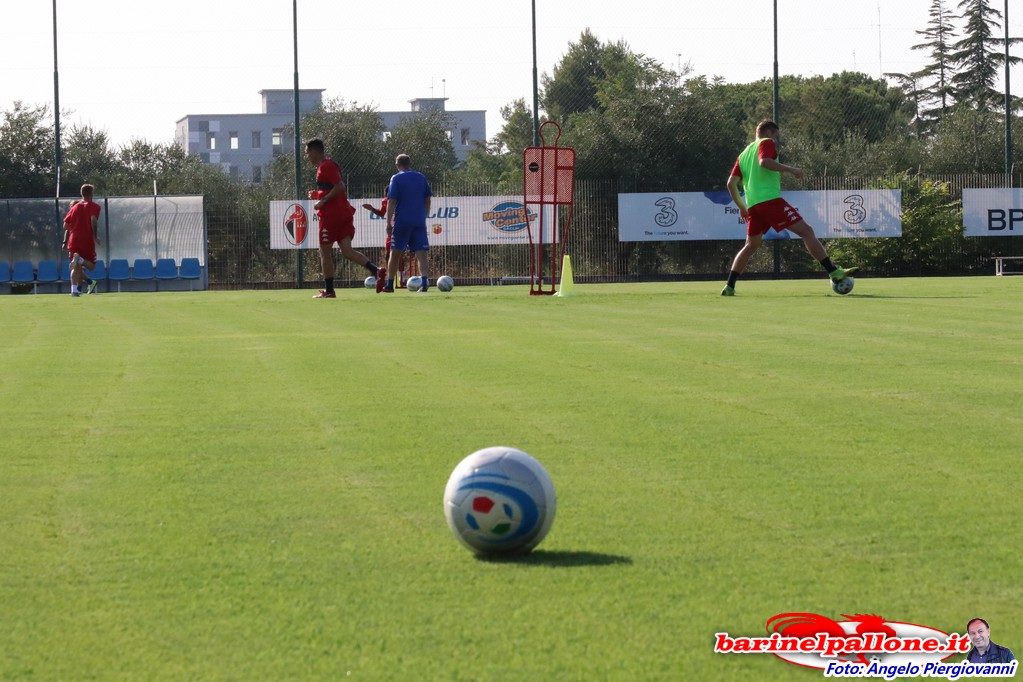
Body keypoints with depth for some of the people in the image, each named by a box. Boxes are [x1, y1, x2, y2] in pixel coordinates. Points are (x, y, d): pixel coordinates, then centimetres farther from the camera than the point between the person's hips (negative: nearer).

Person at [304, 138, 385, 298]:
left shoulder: (326, 166, -10)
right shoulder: (327, 165, 21)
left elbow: (339, 187, -21)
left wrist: (322, 201, -15)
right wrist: (318, 194, 18)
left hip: (331, 214, -9)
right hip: (344, 214, 9)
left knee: (325, 252, 2)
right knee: (347, 251, -3)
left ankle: (329, 291, 5)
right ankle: (376, 270, -23)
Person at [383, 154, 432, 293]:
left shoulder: (396, 178, -3)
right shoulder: (421, 178, 10)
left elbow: (391, 202, -8)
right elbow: (427, 200, 14)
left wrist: (389, 223, -6)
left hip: (401, 221, -3)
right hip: (419, 222, 3)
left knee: (395, 253, 9)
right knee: (421, 253, -2)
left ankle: (390, 284, 13)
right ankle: (425, 282, -21)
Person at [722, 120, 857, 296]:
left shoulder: (744, 154, 25)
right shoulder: (767, 143, 4)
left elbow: (731, 183, 19)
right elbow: (764, 162, -18)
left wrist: (742, 207, 25)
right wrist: (790, 169, -15)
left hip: (752, 205, 8)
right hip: (770, 199, -8)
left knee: (751, 245, 20)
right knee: (806, 231, -8)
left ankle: (729, 286, 12)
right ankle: (834, 272, -15)